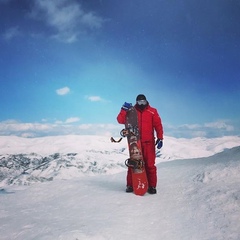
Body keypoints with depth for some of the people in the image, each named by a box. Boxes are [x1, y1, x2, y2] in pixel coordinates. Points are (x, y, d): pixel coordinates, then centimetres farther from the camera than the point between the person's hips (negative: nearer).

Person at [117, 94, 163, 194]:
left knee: (150, 164, -1)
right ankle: (130, 185, 16)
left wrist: (160, 138, -6)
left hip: (148, 142, -1)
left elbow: (158, 125, 2)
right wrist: (124, 110, -15)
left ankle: (152, 186, 9)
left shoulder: (152, 111, 5)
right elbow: (120, 120, 0)